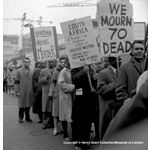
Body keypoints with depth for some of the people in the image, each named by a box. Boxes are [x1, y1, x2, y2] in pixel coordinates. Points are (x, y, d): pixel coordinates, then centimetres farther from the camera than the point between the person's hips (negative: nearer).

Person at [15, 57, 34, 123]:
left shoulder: (31, 72, 11)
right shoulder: (19, 71, 1)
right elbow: (17, 82, -2)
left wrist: (33, 90, 9)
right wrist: (17, 91, -8)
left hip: (30, 92, 3)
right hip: (22, 92, -3)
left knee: (28, 105, 9)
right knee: (21, 105, 1)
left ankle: (27, 117, 20)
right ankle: (20, 118, 13)